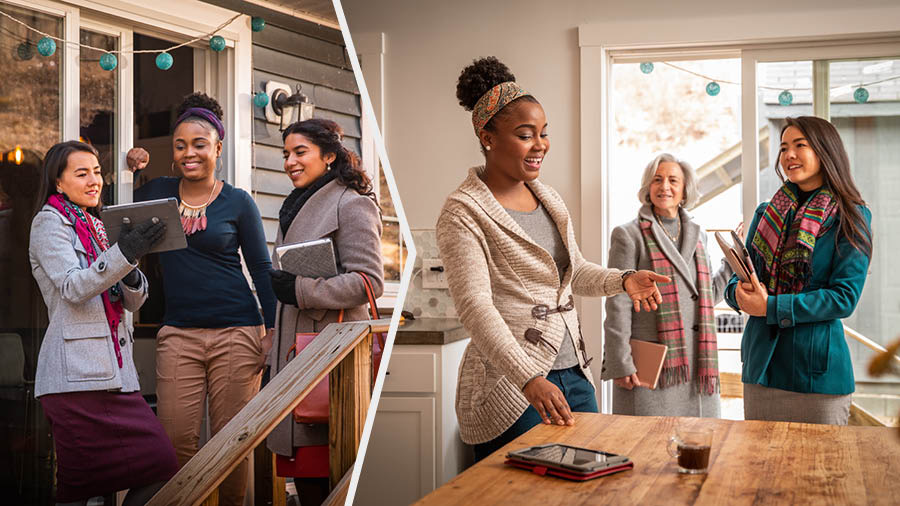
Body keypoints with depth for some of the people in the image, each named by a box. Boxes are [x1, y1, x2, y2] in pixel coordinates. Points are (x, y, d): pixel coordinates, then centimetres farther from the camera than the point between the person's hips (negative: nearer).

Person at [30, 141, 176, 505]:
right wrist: (125, 254, -26)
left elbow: (132, 301, 16)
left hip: (116, 372, 7)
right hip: (77, 375, -7)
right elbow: (72, 288, -14)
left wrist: (131, 277, -8)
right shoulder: (49, 222, 2)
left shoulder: (97, 226, 23)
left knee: (162, 465, -5)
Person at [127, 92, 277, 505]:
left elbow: (261, 268, 6)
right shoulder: (156, 192, 10)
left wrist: (273, 328, -2)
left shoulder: (238, 202, 3)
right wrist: (130, 172, 4)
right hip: (178, 332, 2)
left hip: (237, 331, -2)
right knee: (176, 439, -2)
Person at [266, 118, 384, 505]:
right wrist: (272, 354, 29)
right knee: (301, 473, 6)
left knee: (320, 472, -9)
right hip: (293, 352, 8)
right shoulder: (295, 207, 22)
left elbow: (369, 281, -15)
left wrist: (299, 290, -17)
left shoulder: (352, 205, -5)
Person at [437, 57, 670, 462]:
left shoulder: (548, 198, 13)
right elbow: (475, 306, -22)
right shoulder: (463, 212, -12)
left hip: (573, 375, 8)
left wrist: (623, 280, 2)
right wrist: (529, 379, -33)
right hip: (510, 386, -7)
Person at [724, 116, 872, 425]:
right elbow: (736, 278, 12)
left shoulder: (851, 217, -4)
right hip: (761, 365, 4)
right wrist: (740, 292, -12)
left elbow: (844, 297, -11)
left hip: (817, 370, -4)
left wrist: (771, 307, -17)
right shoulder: (766, 213, 11)